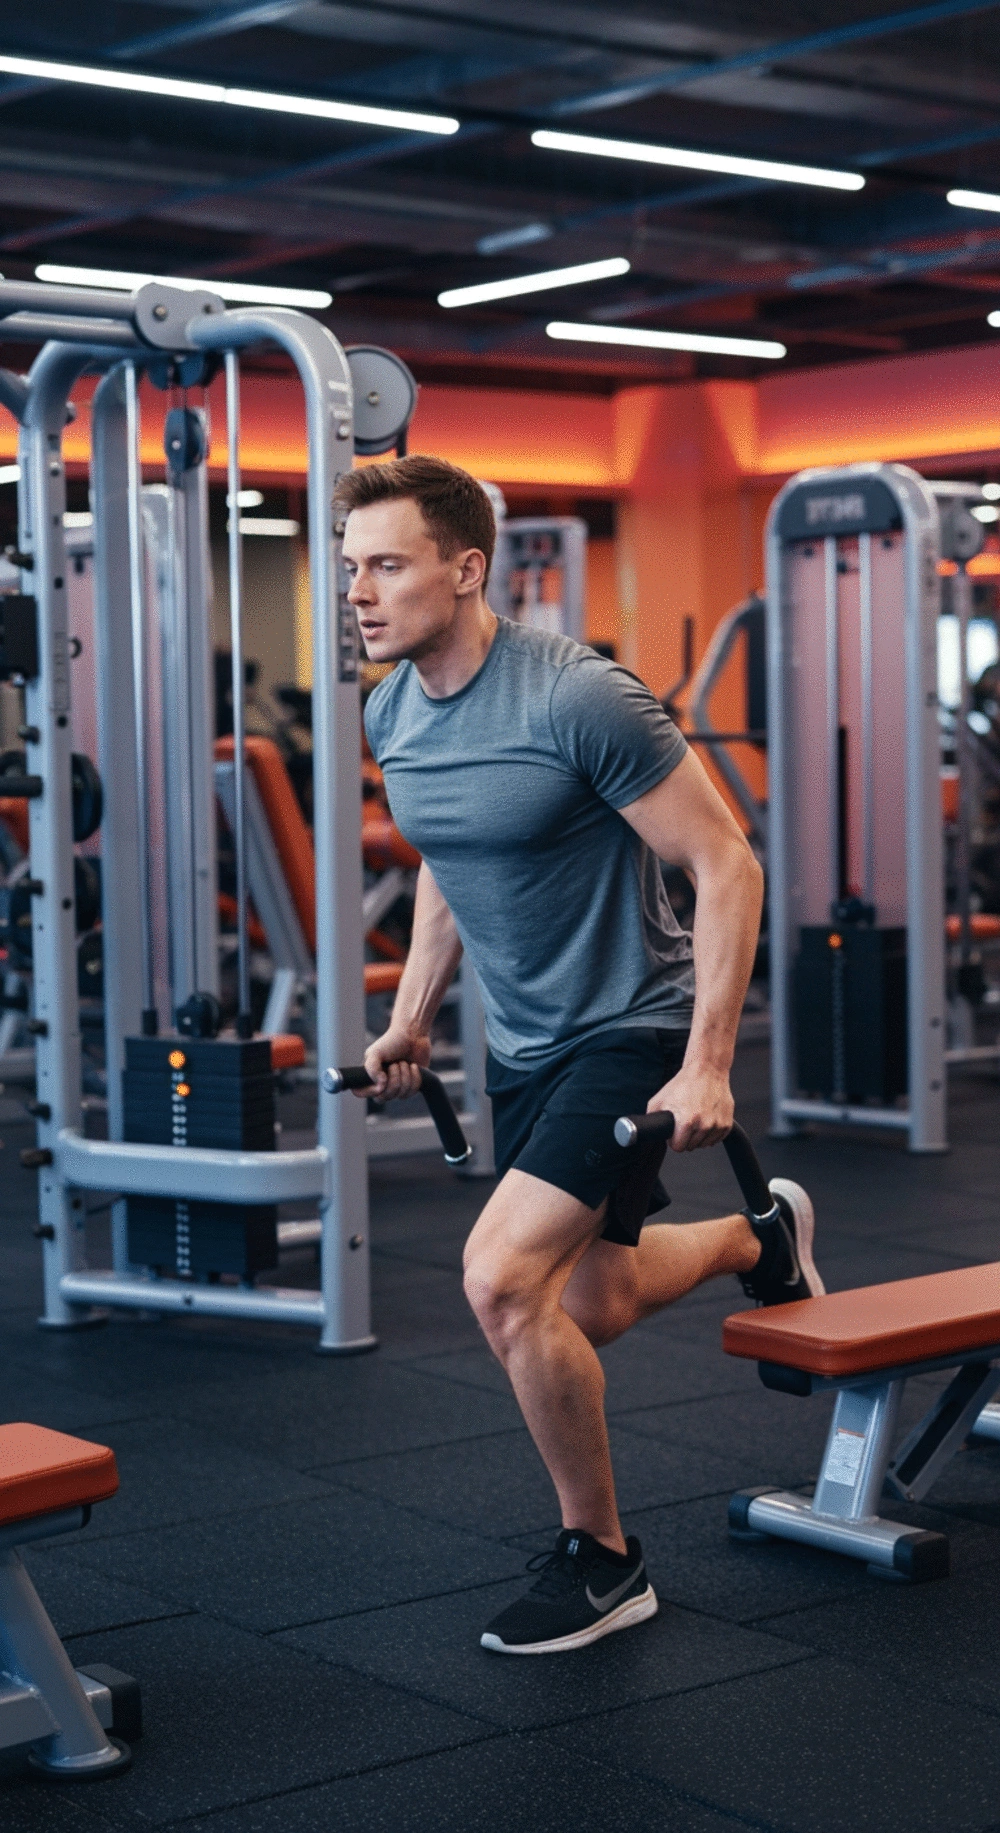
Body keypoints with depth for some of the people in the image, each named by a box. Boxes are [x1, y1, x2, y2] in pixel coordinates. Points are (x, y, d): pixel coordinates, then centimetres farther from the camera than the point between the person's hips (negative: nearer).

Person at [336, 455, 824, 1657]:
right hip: (523, 1048, 8)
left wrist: (708, 1067, -24)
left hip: (632, 1032, -8)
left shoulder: (576, 699, -24)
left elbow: (725, 865, -21)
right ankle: (758, 1238, 52)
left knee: (503, 1278, -21)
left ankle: (601, 1561, 1)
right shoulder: (392, 716, -1)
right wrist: (412, 1017, 14)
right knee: (592, 1304, 19)